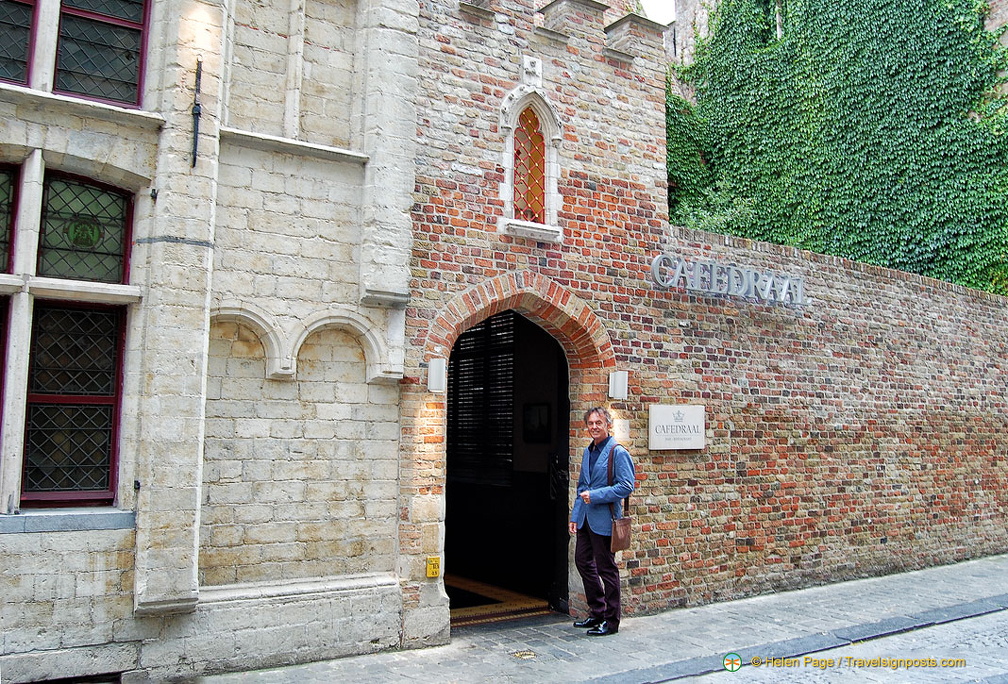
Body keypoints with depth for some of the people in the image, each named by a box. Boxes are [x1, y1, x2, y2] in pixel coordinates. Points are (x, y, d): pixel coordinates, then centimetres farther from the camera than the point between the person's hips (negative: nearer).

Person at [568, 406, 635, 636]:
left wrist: (596, 495, -21)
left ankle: (611, 621, 14)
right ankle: (597, 612, 30)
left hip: (604, 520, -8)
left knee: (607, 569, 1)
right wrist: (575, 515, 13)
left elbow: (626, 486, -18)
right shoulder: (588, 451, 13)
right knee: (583, 563, 15)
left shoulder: (618, 453, -12)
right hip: (585, 519, 9)